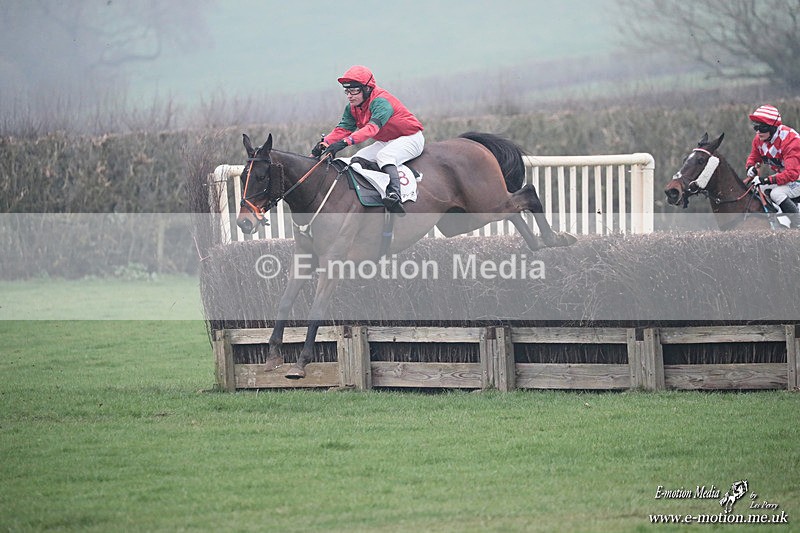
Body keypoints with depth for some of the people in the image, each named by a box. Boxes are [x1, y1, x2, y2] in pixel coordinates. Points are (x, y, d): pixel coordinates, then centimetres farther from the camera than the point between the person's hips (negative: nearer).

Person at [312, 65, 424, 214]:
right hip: (386, 142, 10)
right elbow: (343, 128, -7)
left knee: (384, 156, -34)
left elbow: (372, 127, -42)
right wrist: (324, 143, -27)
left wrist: (345, 142, -54)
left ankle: (394, 194, -49)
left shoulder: (380, 102, -28)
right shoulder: (352, 107, 0)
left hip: (410, 138, -10)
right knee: (357, 159, -2)